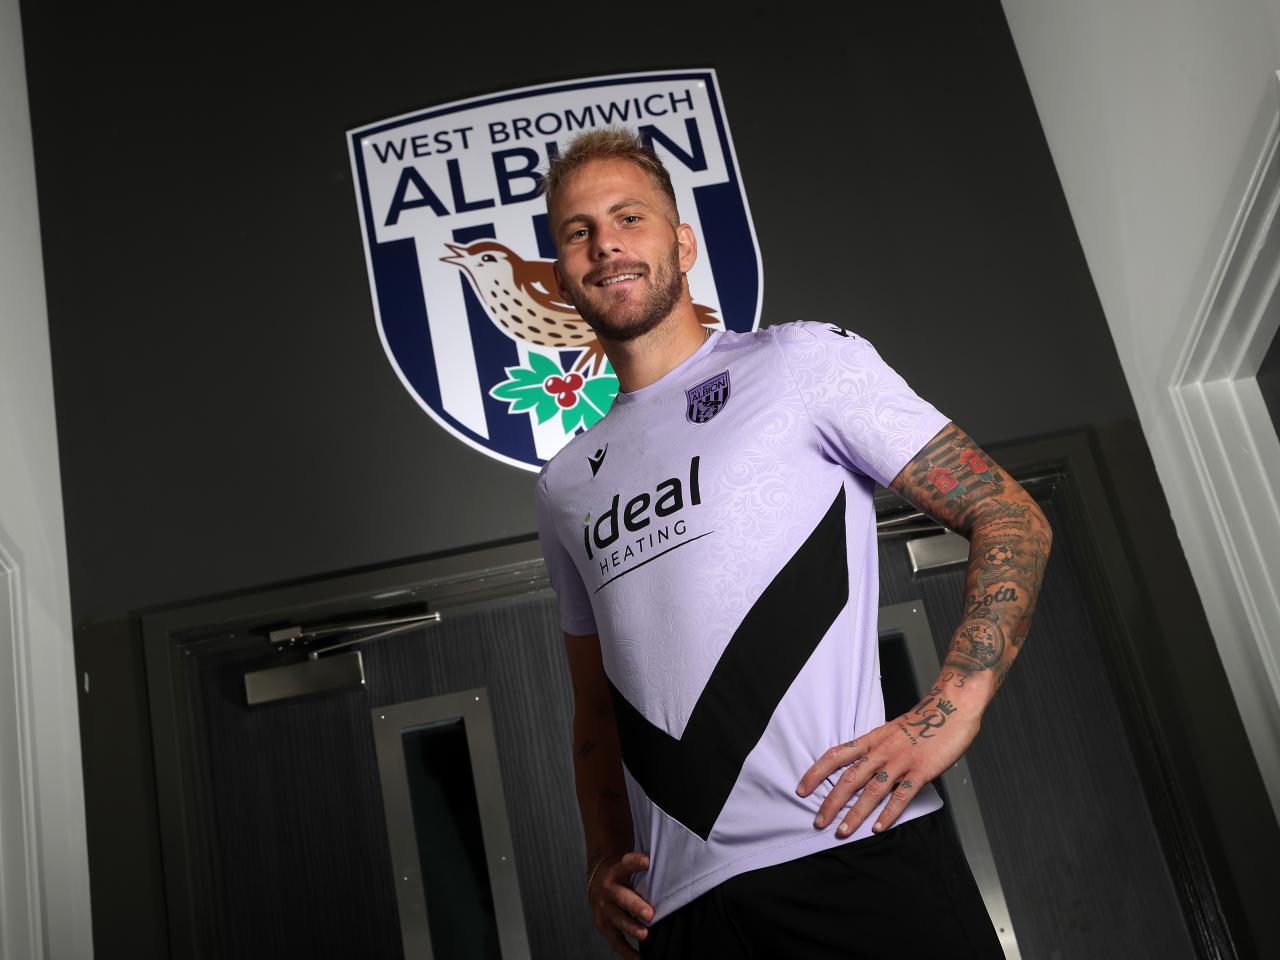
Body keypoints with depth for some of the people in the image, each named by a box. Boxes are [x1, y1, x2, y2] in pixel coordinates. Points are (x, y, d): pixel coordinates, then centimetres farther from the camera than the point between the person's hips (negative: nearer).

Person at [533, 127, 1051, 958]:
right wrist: (606, 857, 7)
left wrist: (948, 712, -14)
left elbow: (1011, 520, 0)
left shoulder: (804, 361, 4)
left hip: (853, 851, -4)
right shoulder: (566, 486, 18)